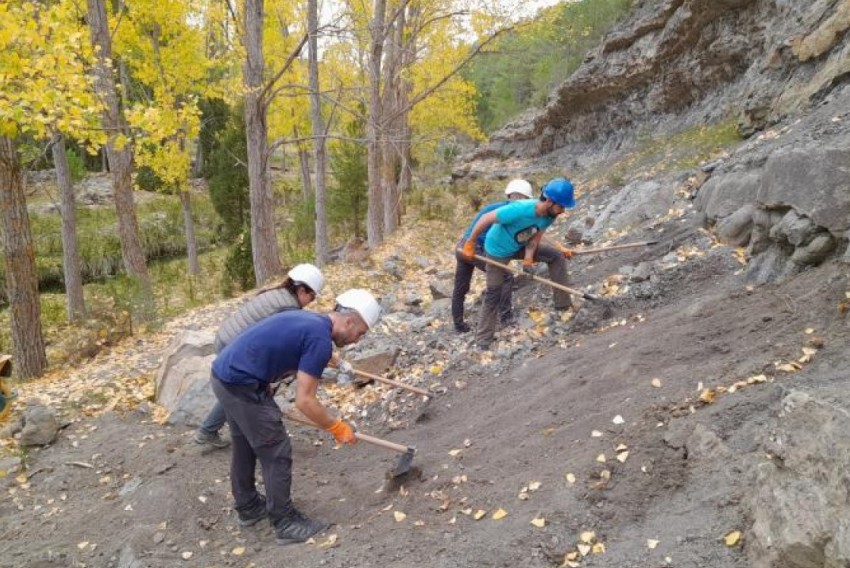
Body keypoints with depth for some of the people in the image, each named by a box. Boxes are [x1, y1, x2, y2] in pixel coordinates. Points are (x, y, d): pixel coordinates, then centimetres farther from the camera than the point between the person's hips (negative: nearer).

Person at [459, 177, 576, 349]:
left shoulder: (549, 215, -19)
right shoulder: (519, 210, -39)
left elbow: (535, 237, -9)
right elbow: (486, 218, -32)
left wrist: (528, 259, -22)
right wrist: (470, 243, -24)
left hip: (520, 247, 6)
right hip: (498, 251, -6)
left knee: (557, 256, -4)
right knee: (493, 295, 0)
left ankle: (562, 303, 3)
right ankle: (483, 342, 11)